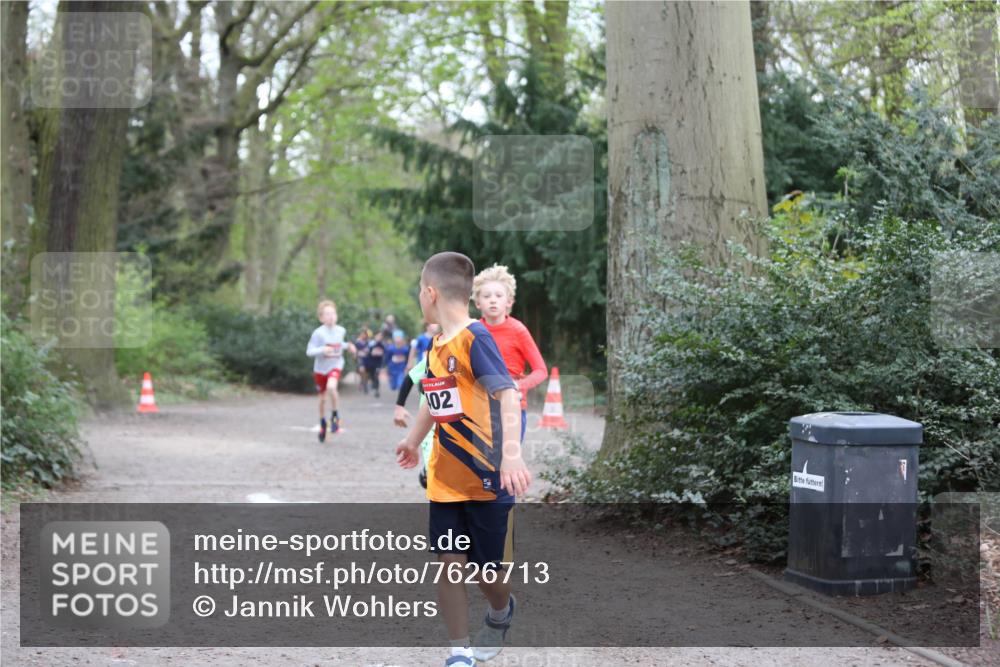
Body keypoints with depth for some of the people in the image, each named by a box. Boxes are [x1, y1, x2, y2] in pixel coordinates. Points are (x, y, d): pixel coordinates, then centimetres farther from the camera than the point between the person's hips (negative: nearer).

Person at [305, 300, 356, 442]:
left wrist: (348, 346, 3)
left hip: (335, 366, 0)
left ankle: (335, 415, -8)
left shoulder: (341, 330, -2)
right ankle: (322, 422, 37)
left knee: (331, 387, -30)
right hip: (320, 368, 0)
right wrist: (322, 350, -33)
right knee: (323, 398, 11)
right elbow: (309, 351, -17)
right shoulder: (318, 333, -15)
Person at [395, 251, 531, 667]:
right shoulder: (436, 344, 8)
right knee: (450, 565, -1)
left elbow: (508, 395, -22)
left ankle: (500, 613, 38)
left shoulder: (475, 337, -16)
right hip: (445, 481, 6)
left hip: (486, 479, -6)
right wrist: (413, 440, 39)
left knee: (488, 570, 5)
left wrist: (511, 455, -33)